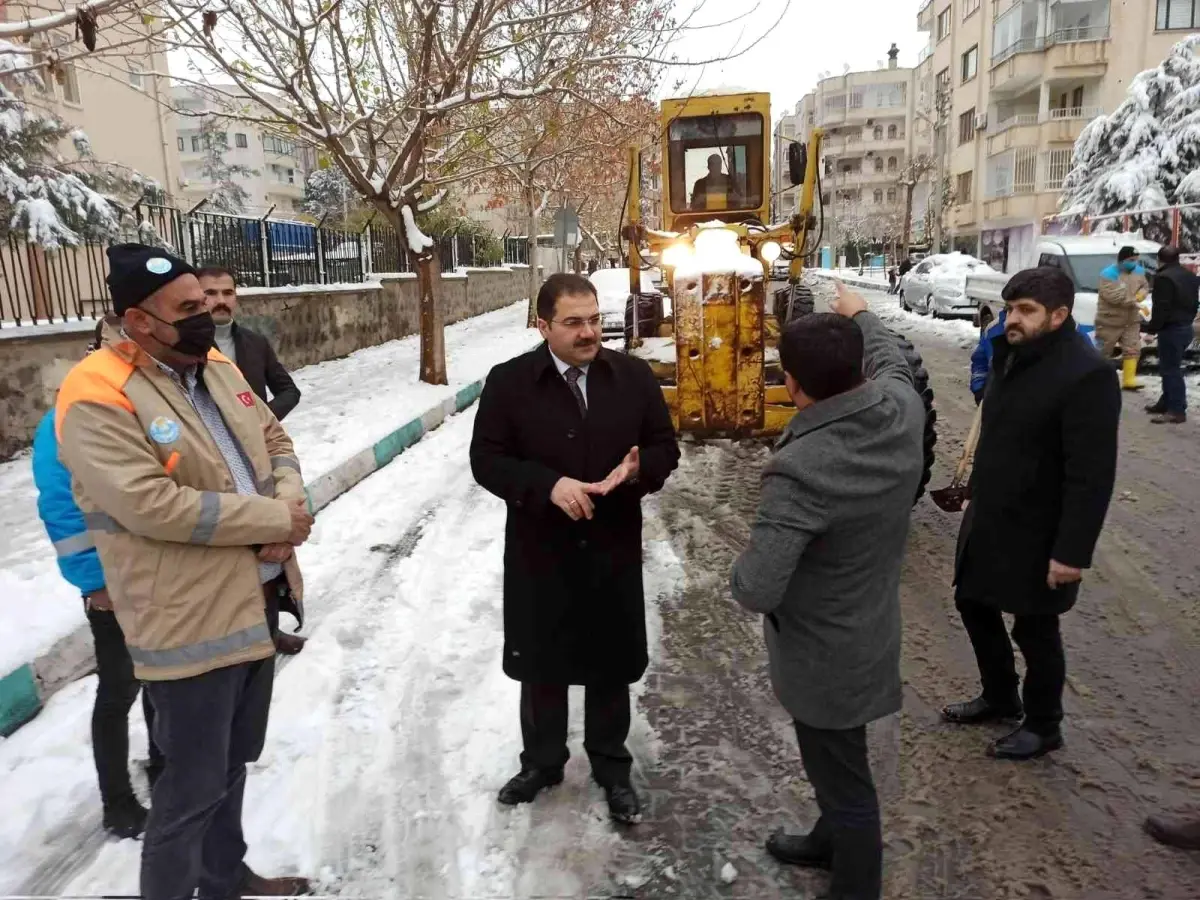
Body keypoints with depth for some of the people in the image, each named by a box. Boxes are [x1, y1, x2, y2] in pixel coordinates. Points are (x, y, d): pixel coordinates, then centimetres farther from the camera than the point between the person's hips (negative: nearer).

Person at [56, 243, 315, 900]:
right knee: (194, 784, 5)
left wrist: (290, 505, -10)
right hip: (191, 622, -8)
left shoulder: (217, 368, 7)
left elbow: (274, 442, 11)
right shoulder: (98, 398, -18)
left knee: (233, 759, 24)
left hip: (256, 600, 8)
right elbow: (152, 504, -27)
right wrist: (274, 519, -20)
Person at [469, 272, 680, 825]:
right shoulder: (508, 382, -8)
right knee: (540, 665, 16)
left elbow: (665, 448, 4)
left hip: (614, 550, 1)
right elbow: (487, 460, -7)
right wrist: (548, 485, -23)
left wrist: (638, 470, -19)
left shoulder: (634, 376, -2)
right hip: (539, 552, -1)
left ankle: (612, 767, 37)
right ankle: (541, 762, 40)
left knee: (611, 666, 15)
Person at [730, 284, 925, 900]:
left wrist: (742, 570, -10)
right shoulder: (903, 408, -13)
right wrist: (860, 317, 30)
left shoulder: (800, 469, -34)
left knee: (844, 780, 14)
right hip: (870, 631, 8)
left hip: (823, 655, -8)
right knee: (837, 764, 31)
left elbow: (755, 591, -33)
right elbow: (889, 358, 13)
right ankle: (830, 841, 56)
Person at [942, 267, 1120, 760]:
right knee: (974, 603, 20)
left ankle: (1043, 727, 31)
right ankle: (1000, 697, 42)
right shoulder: (1012, 355, 5)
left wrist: (1073, 550, -24)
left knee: (1034, 630, 8)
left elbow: (1092, 475, -24)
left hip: (1036, 533, -8)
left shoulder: (1086, 374, -23)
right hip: (988, 518, 9)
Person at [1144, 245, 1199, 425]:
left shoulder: (1164, 278, -17)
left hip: (1172, 329, -10)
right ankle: (1166, 402, 27)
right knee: (1170, 368, 19)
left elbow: (1161, 309, -21)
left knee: (1171, 370, -8)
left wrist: (1151, 329, -15)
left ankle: (1177, 411, -8)